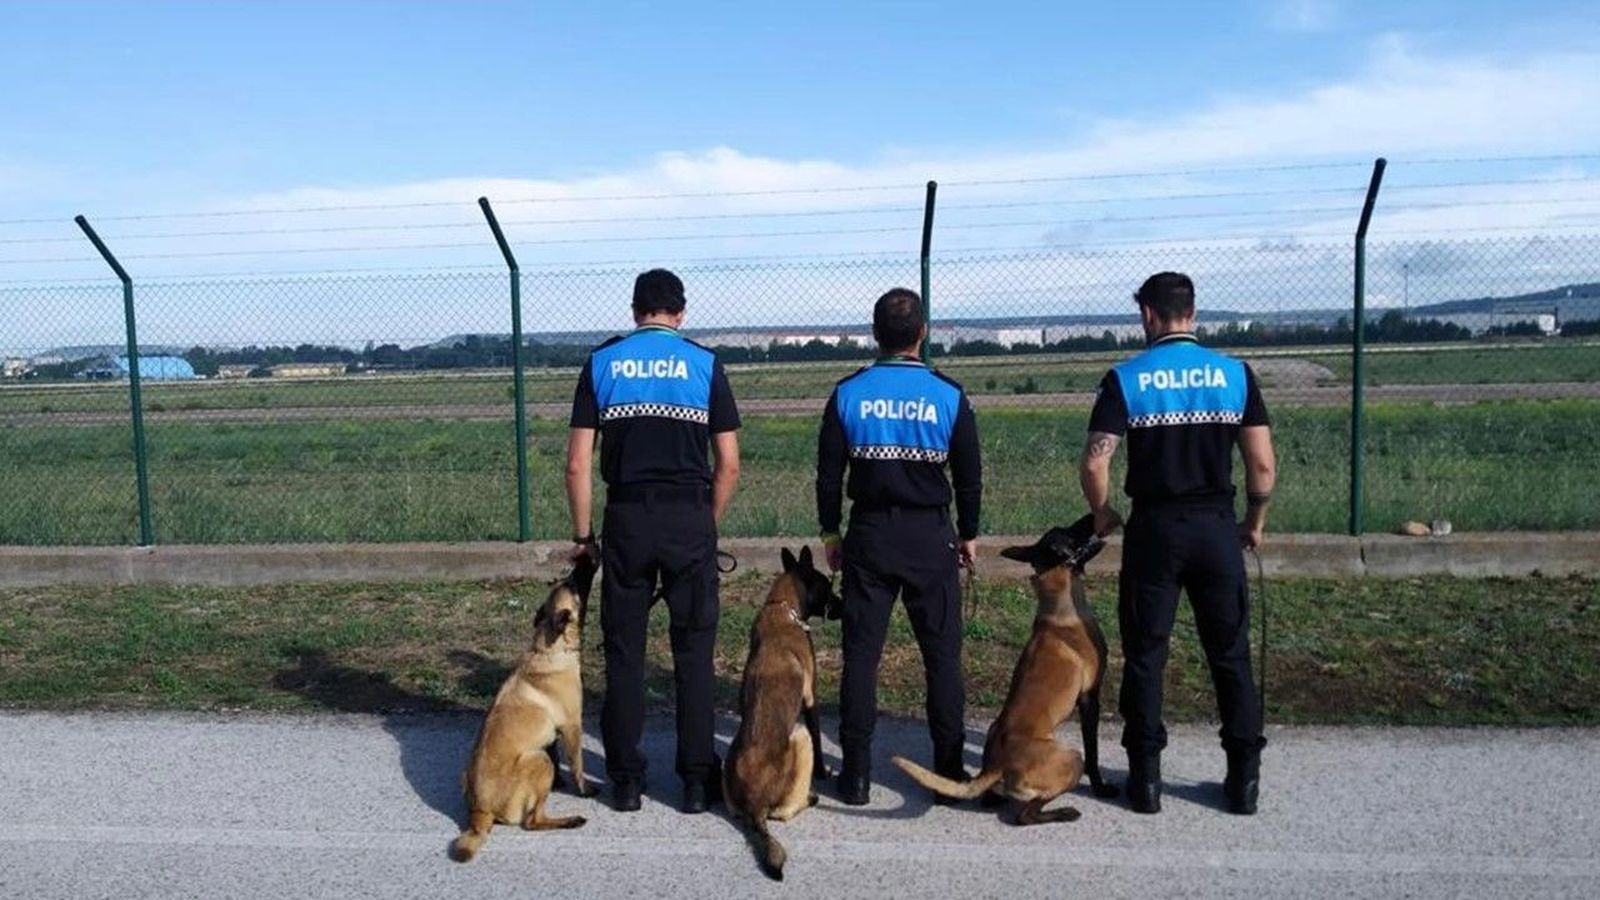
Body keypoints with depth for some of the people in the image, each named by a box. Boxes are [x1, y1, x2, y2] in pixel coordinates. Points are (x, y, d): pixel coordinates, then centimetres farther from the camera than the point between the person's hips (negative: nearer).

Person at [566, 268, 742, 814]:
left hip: (626, 518, 1)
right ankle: (697, 781, 13)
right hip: (690, 517, -1)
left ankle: (626, 781, 17)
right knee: (693, 651, 7)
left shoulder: (602, 362, 6)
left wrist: (582, 534, 10)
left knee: (624, 651, 10)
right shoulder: (704, 364, 4)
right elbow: (729, 465, 1)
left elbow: (578, 464, 1)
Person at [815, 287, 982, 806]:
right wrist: (968, 534, 14)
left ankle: (856, 775, 9)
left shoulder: (849, 393, -2)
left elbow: (829, 472, 1)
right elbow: (969, 475, 1)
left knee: (861, 653, 5)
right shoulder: (949, 395, -4)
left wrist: (830, 532, 12)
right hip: (931, 536, 0)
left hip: (868, 535, 1)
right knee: (942, 652, 9)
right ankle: (949, 769, 15)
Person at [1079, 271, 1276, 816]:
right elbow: (1263, 466, -2)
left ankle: (1145, 778, 15)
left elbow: (1093, 465, -12)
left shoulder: (1125, 379, -5)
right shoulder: (1235, 374, 0)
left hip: (1154, 530, -1)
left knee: (1145, 655, 9)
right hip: (1217, 528, 2)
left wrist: (1102, 514, 7)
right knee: (1231, 654, 12)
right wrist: (1255, 522, 14)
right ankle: (1244, 779, 19)